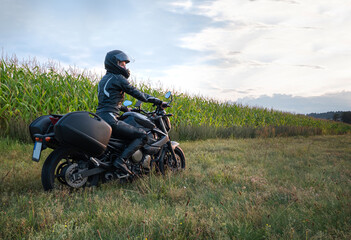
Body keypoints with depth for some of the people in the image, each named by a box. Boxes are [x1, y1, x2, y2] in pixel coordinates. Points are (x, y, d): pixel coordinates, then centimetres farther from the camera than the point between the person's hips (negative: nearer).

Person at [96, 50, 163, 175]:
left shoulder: (104, 79, 24)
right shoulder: (118, 78, -4)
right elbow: (135, 93, -5)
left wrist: (127, 109, 37)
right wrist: (157, 101, 3)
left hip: (99, 118, 10)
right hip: (110, 120, -10)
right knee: (142, 135, -9)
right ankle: (121, 160, -21)